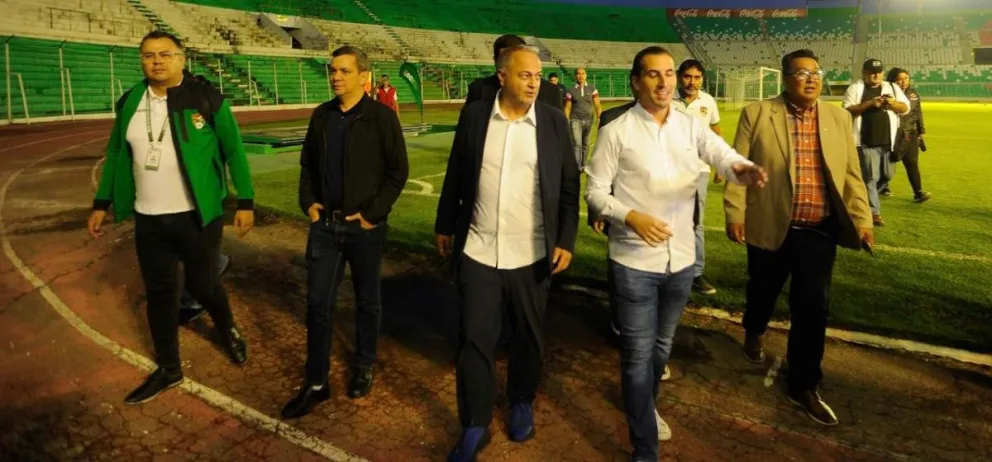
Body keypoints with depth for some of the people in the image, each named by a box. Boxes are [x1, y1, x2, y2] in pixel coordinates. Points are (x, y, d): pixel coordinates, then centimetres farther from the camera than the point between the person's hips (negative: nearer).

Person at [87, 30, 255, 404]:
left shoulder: (207, 100, -10)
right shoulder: (130, 103, 4)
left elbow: (234, 151, -6)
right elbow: (116, 154, 13)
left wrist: (245, 202, -9)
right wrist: (102, 203, 12)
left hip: (198, 215, -4)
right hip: (149, 219, 4)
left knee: (202, 284, 6)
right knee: (158, 292, 11)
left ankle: (228, 331, 40)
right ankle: (168, 369, 27)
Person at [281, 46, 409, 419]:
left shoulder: (381, 117, -9)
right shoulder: (322, 115, 6)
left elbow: (398, 171, -9)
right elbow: (308, 164, 15)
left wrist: (372, 213, -13)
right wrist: (308, 202, 2)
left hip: (364, 226, -4)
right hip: (325, 222, 4)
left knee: (367, 301, 12)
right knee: (318, 302, 5)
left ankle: (363, 368, 31)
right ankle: (316, 383, 17)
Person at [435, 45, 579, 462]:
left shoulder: (554, 121, -3)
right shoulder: (474, 114, -1)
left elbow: (569, 185, 1)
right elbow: (456, 175, 7)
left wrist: (566, 240, -4)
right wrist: (445, 226, 10)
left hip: (531, 255, 0)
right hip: (478, 252, 0)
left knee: (529, 337, 15)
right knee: (475, 340, 4)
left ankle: (522, 405, 39)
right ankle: (475, 427, 19)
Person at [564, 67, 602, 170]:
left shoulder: (592, 88, 2)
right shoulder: (571, 90, 0)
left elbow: (597, 105, 0)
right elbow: (567, 107, 2)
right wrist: (566, 122, -4)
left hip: (588, 119, 2)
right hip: (576, 120, -2)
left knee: (585, 144, 10)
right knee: (577, 144, -12)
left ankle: (583, 165, 23)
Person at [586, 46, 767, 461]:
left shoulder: (692, 126, 2)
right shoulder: (616, 132, -7)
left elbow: (722, 155, -12)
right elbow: (595, 190, -6)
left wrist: (741, 169, -36)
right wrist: (631, 217, -23)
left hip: (681, 258, 4)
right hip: (633, 261, -4)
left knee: (662, 346, 22)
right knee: (638, 352, 3)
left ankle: (644, 407, 49)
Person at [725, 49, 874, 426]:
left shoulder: (838, 118, 6)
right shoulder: (757, 114, -4)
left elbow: (851, 174, 8)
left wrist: (861, 219, 2)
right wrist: (734, 214, -10)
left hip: (819, 231, 2)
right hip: (770, 227, -2)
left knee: (812, 308, 1)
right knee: (763, 290, 17)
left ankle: (804, 385, 14)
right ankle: (754, 332, 51)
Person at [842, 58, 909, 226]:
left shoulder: (892, 88, 13)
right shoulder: (855, 88, 0)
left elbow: (906, 108, 9)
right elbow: (847, 110, -10)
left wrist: (893, 103, -12)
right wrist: (869, 103, -21)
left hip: (888, 141, 5)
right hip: (866, 142, -5)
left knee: (887, 175, 13)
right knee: (871, 177, -6)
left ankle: (863, 200, 33)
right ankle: (874, 212, -1)